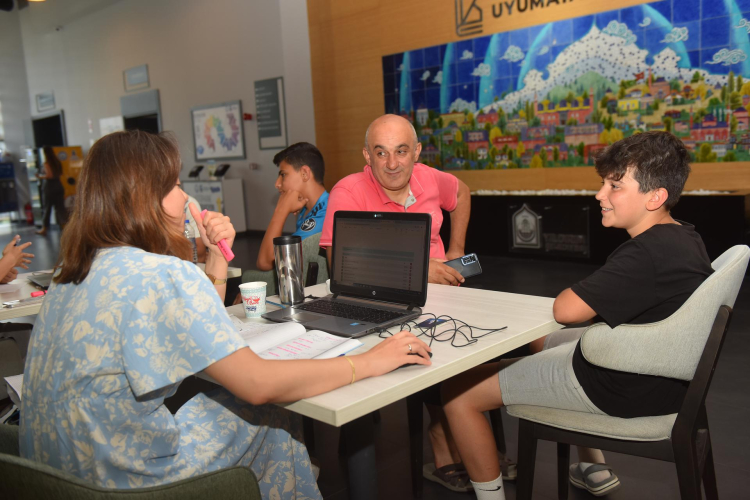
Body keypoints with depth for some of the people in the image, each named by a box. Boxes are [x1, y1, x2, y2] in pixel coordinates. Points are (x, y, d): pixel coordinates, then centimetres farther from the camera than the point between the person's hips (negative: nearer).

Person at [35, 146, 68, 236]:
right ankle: (64, 224, 5)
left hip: (50, 187, -6)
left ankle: (44, 228, 11)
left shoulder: (46, 163, -13)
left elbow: (49, 175, -19)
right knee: (60, 206, 9)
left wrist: (40, 177, -6)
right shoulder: (57, 162, 7)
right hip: (58, 185, 6)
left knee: (47, 207, 3)